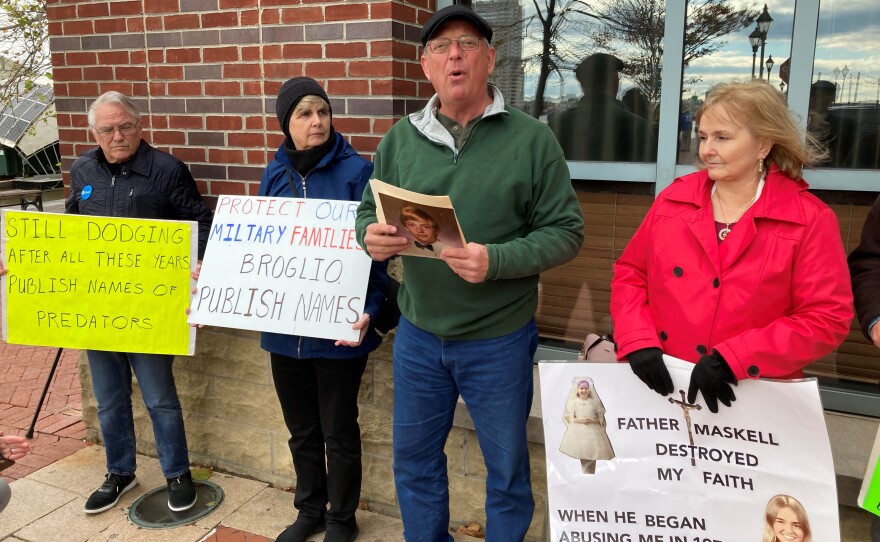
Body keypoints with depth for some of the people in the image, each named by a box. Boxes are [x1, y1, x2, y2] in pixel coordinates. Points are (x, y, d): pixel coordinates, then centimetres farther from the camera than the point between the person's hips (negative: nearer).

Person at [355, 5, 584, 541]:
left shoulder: (532, 139, -8)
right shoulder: (401, 138, 3)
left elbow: (566, 232, -9)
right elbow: (369, 212, 8)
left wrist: (496, 261, -25)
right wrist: (371, 236, -16)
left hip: (499, 340, -3)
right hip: (417, 335, 4)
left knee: (507, 470, 16)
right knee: (414, 461, 20)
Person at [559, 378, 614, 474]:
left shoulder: (595, 402, 7)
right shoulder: (573, 402, 6)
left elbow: (601, 418, 8)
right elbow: (568, 418, 5)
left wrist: (592, 421, -11)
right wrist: (578, 420, -13)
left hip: (593, 432, 1)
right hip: (578, 432, -1)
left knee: (591, 456, -8)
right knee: (582, 455, -10)